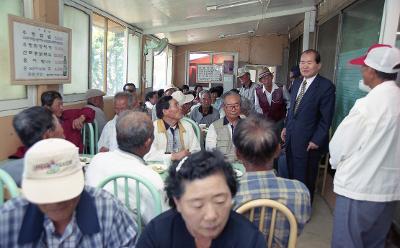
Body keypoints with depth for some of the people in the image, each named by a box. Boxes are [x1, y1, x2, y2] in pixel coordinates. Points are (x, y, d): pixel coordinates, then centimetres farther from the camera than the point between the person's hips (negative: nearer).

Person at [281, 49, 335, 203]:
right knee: (292, 175, 16)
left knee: (305, 180, 11)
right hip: (291, 138, 6)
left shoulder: (326, 86, -13)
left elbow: (326, 118, -15)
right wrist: (286, 127, 10)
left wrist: (316, 140, -16)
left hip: (308, 143, -6)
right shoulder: (296, 84, 9)